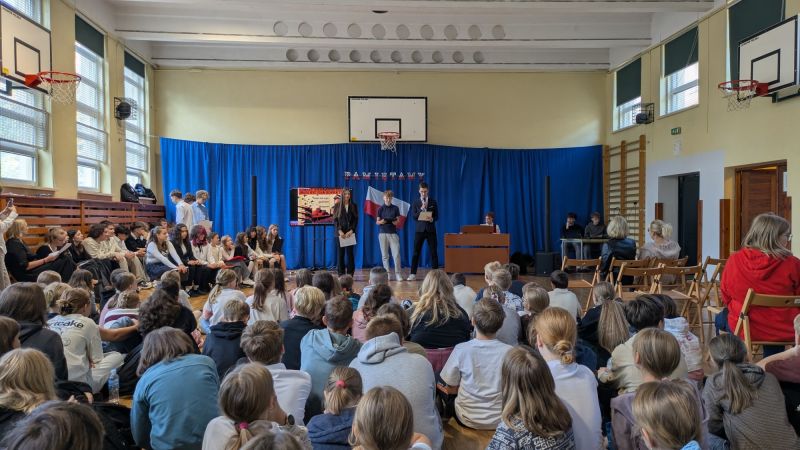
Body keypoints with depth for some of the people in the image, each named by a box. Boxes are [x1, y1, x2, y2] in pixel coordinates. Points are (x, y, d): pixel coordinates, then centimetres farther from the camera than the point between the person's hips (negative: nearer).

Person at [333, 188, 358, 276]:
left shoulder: (353, 206, 7)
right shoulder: (337, 206, 5)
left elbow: (356, 220, 3)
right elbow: (335, 220, 1)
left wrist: (351, 231, -10)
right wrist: (340, 231, -11)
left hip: (350, 233, 0)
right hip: (340, 233, 0)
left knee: (350, 253, 0)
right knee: (341, 253, 1)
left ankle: (350, 274, 5)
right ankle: (341, 275, 5)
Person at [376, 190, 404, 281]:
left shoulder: (395, 208, 6)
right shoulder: (380, 209, 5)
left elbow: (398, 220, 8)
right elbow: (377, 222, 5)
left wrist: (396, 222, -15)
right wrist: (381, 222, -17)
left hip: (393, 233, 0)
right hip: (383, 233, 0)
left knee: (396, 254, -8)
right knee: (384, 255, 3)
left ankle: (398, 274, -4)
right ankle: (386, 273, 12)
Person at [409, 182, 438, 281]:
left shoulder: (433, 202, 7)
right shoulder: (415, 202, 6)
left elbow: (437, 216, 5)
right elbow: (414, 216, -2)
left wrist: (432, 219, -17)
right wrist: (421, 209, -17)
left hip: (431, 230, 0)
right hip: (419, 229, 0)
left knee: (433, 252, 1)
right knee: (416, 252, -1)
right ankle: (413, 274, 3)